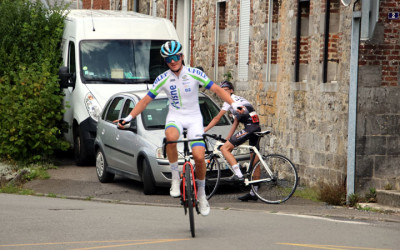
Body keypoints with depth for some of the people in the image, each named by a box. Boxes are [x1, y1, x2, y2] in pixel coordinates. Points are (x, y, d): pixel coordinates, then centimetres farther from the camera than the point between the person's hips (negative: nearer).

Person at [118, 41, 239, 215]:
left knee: (199, 156, -18)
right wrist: (129, 118, -7)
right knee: (171, 137, -38)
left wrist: (233, 104, -18)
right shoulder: (163, 79, -3)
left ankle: (201, 193, 8)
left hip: (194, 118, 0)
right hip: (175, 117, 0)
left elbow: (217, 90, -4)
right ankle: (175, 178, -20)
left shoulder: (195, 74, -7)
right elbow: (145, 100, 3)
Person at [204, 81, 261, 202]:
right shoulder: (238, 99, 28)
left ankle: (239, 175, -19)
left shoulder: (231, 100, 0)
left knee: (224, 149, -10)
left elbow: (217, 118, -2)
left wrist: (203, 130, 2)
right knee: (255, 159, 9)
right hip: (257, 127, 10)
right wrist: (227, 139, 25)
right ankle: (253, 193, 13)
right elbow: (235, 123, 28)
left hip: (249, 128, -10)